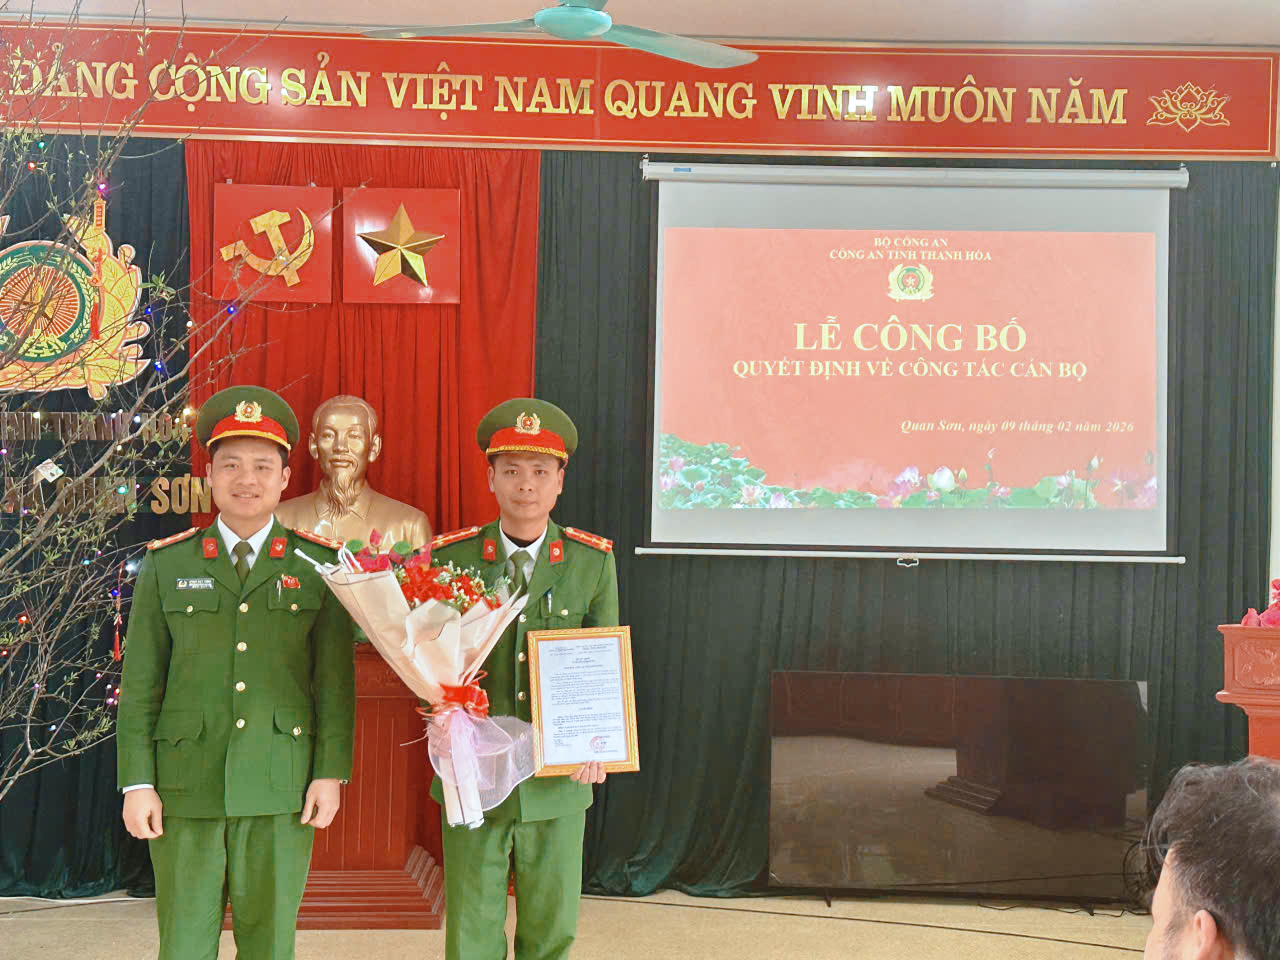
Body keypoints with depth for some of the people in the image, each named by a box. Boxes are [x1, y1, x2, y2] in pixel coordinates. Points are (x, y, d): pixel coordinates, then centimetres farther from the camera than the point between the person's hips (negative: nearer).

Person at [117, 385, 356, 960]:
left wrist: (331, 773, -5)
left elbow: (336, 678, 2)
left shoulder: (318, 565, 4)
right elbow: (140, 682, 4)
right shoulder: (167, 566, 6)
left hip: (281, 787, 0)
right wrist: (137, 784, -2)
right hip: (187, 786, 1)